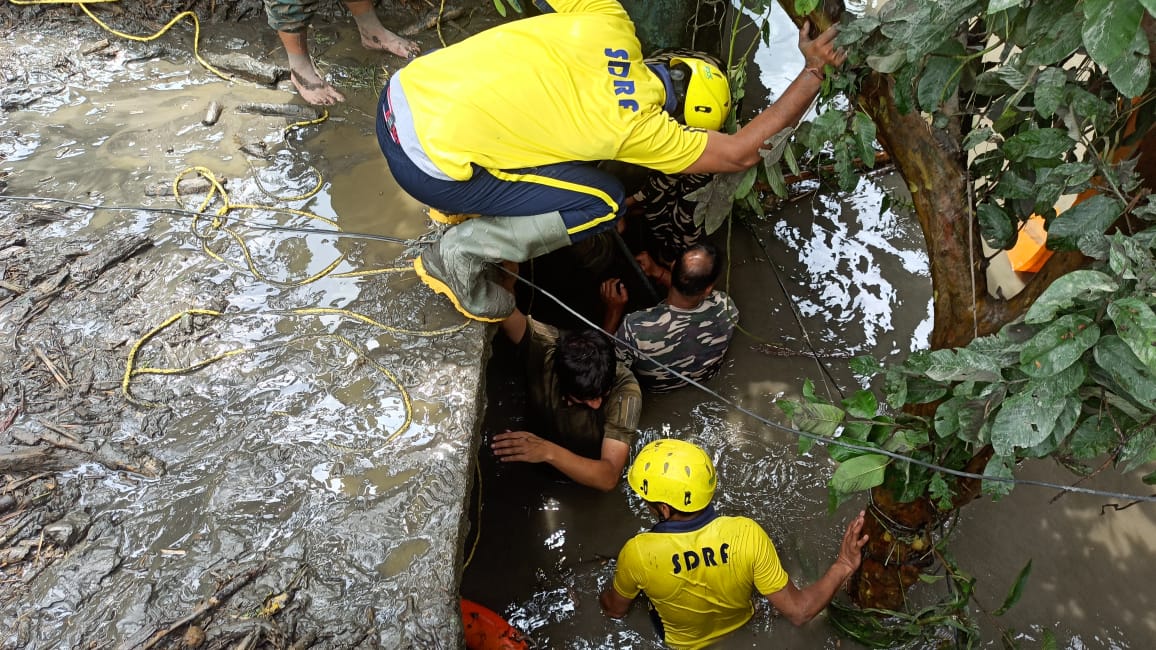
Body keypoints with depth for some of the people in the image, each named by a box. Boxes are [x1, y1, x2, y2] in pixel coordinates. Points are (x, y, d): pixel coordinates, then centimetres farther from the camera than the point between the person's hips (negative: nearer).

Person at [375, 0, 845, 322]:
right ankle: (460, 256, 5)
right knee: (603, 202, -1)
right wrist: (814, 71, 2)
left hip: (404, 89, 7)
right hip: (428, 163, -7)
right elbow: (743, 152, -2)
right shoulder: (638, 127, -8)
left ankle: (459, 204, 26)